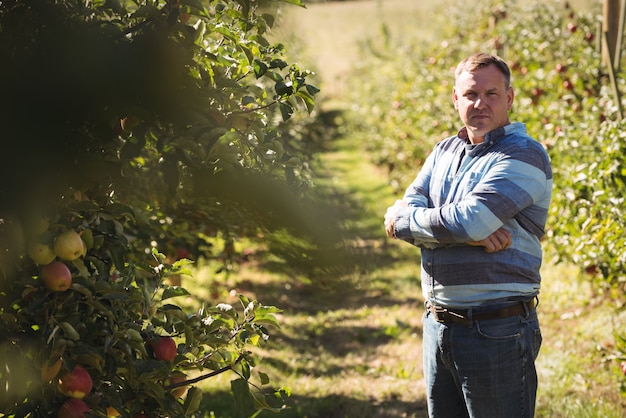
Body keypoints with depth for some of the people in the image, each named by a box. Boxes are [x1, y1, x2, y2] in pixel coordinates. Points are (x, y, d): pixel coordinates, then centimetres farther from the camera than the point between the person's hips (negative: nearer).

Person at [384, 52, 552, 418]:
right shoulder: (445, 151, 13)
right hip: (439, 325, 7)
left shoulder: (524, 155, -10)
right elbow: (405, 215, 0)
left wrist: (403, 221, -6)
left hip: (497, 330, -7)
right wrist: (469, 232, -16)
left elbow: (468, 221, -22)